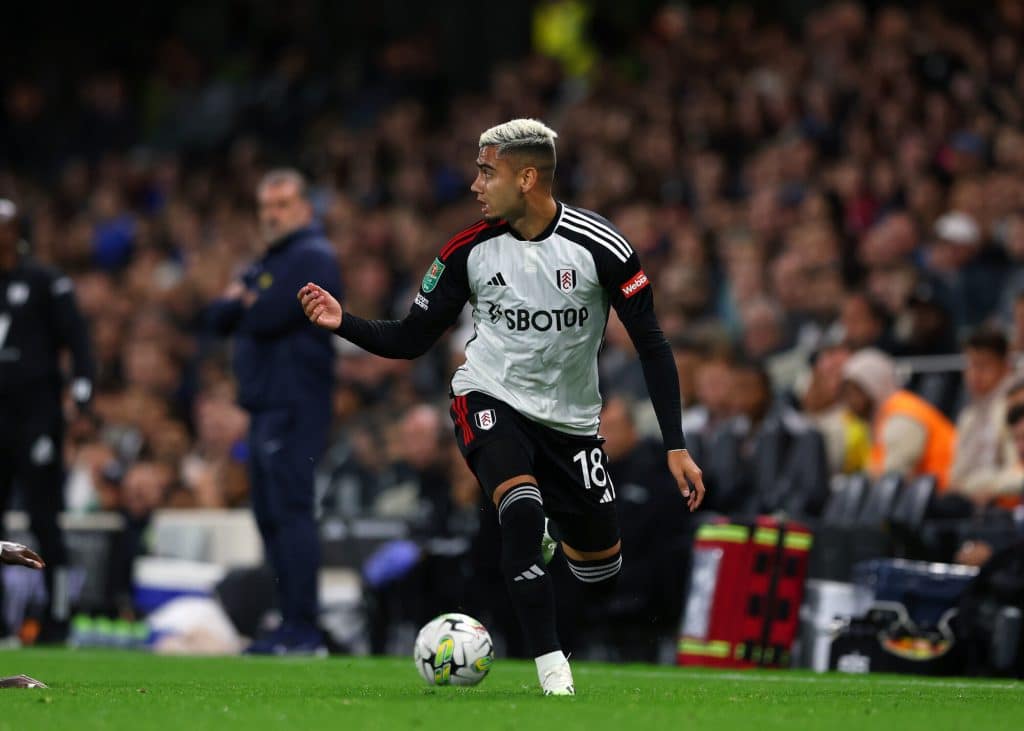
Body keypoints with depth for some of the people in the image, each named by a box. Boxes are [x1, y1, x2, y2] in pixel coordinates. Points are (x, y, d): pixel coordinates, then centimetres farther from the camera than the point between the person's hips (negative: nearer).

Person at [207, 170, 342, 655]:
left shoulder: (310, 257, -8)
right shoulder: (269, 262, 24)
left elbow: (267, 317, -18)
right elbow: (220, 317, 18)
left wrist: (246, 305, 4)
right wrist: (241, 300, -3)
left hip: (294, 404, -11)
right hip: (265, 405, 11)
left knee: (290, 511, -14)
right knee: (270, 516, 11)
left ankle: (302, 628, -17)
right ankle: (290, 620, 14)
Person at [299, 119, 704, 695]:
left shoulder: (599, 246, -15)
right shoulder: (471, 249, -8)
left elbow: (652, 345, -9)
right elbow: (412, 339, 1)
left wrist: (677, 447, -13)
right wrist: (344, 323, -17)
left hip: (571, 420, 1)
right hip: (490, 399, -1)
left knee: (603, 576, 6)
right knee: (522, 509, -31)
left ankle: (564, 535, 44)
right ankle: (553, 672, -26)